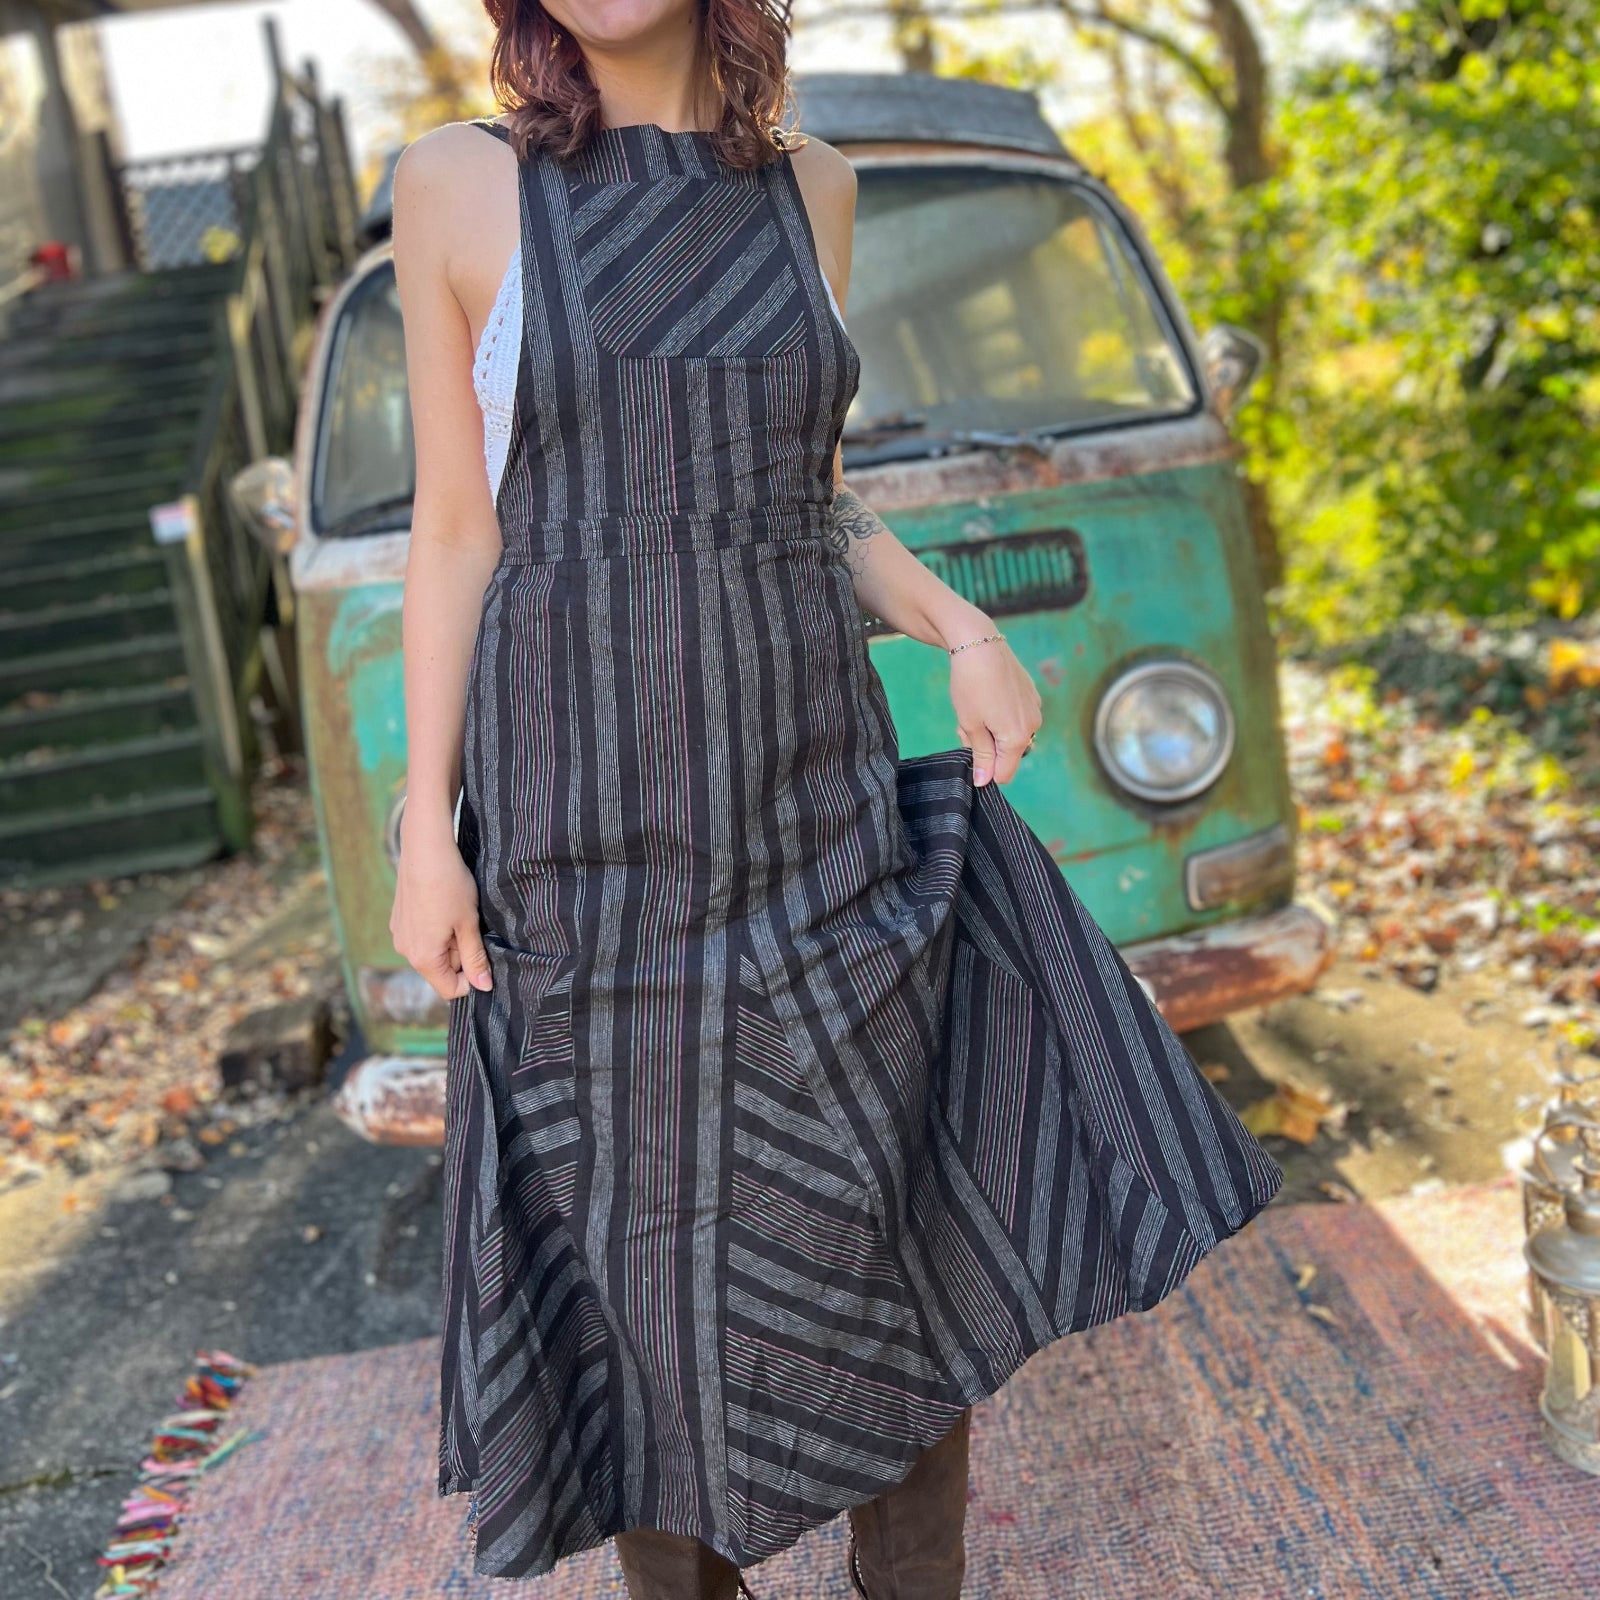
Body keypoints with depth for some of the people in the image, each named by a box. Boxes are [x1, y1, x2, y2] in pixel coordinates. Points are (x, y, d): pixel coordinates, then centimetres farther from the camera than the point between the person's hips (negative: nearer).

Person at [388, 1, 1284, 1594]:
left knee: (906, 1213, 9)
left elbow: (816, 503, 13)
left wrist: (961, 628, -4)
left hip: (805, 789, 3)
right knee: (635, 1227, 10)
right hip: (582, 814, -3)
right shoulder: (460, 186, -1)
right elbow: (455, 530, -1)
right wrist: (425, 825, -5)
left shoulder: (811, 186, 8)